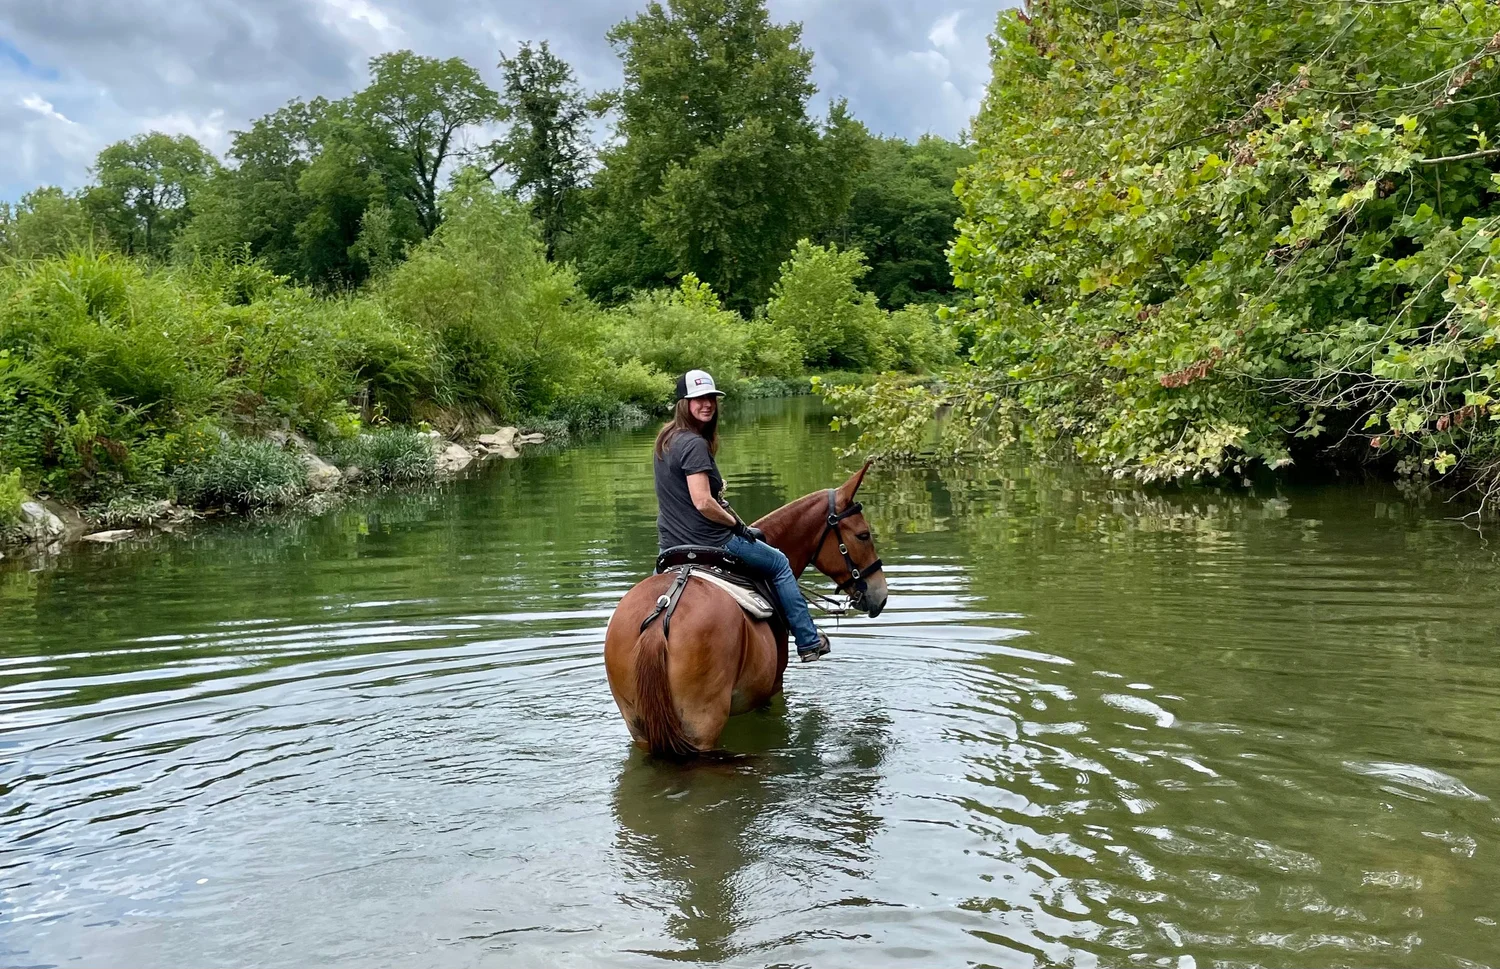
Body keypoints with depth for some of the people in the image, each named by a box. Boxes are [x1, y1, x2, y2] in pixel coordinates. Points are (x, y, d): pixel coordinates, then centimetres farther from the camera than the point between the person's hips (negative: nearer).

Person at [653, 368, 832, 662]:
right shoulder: (695, 444, -21)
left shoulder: (666, 438, 8)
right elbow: (702, 503, -27)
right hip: (708, 542, -8)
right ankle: (808, 642, 19)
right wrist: (739, 525, -13)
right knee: (779, 564, 12)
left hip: (670, 545, 8)